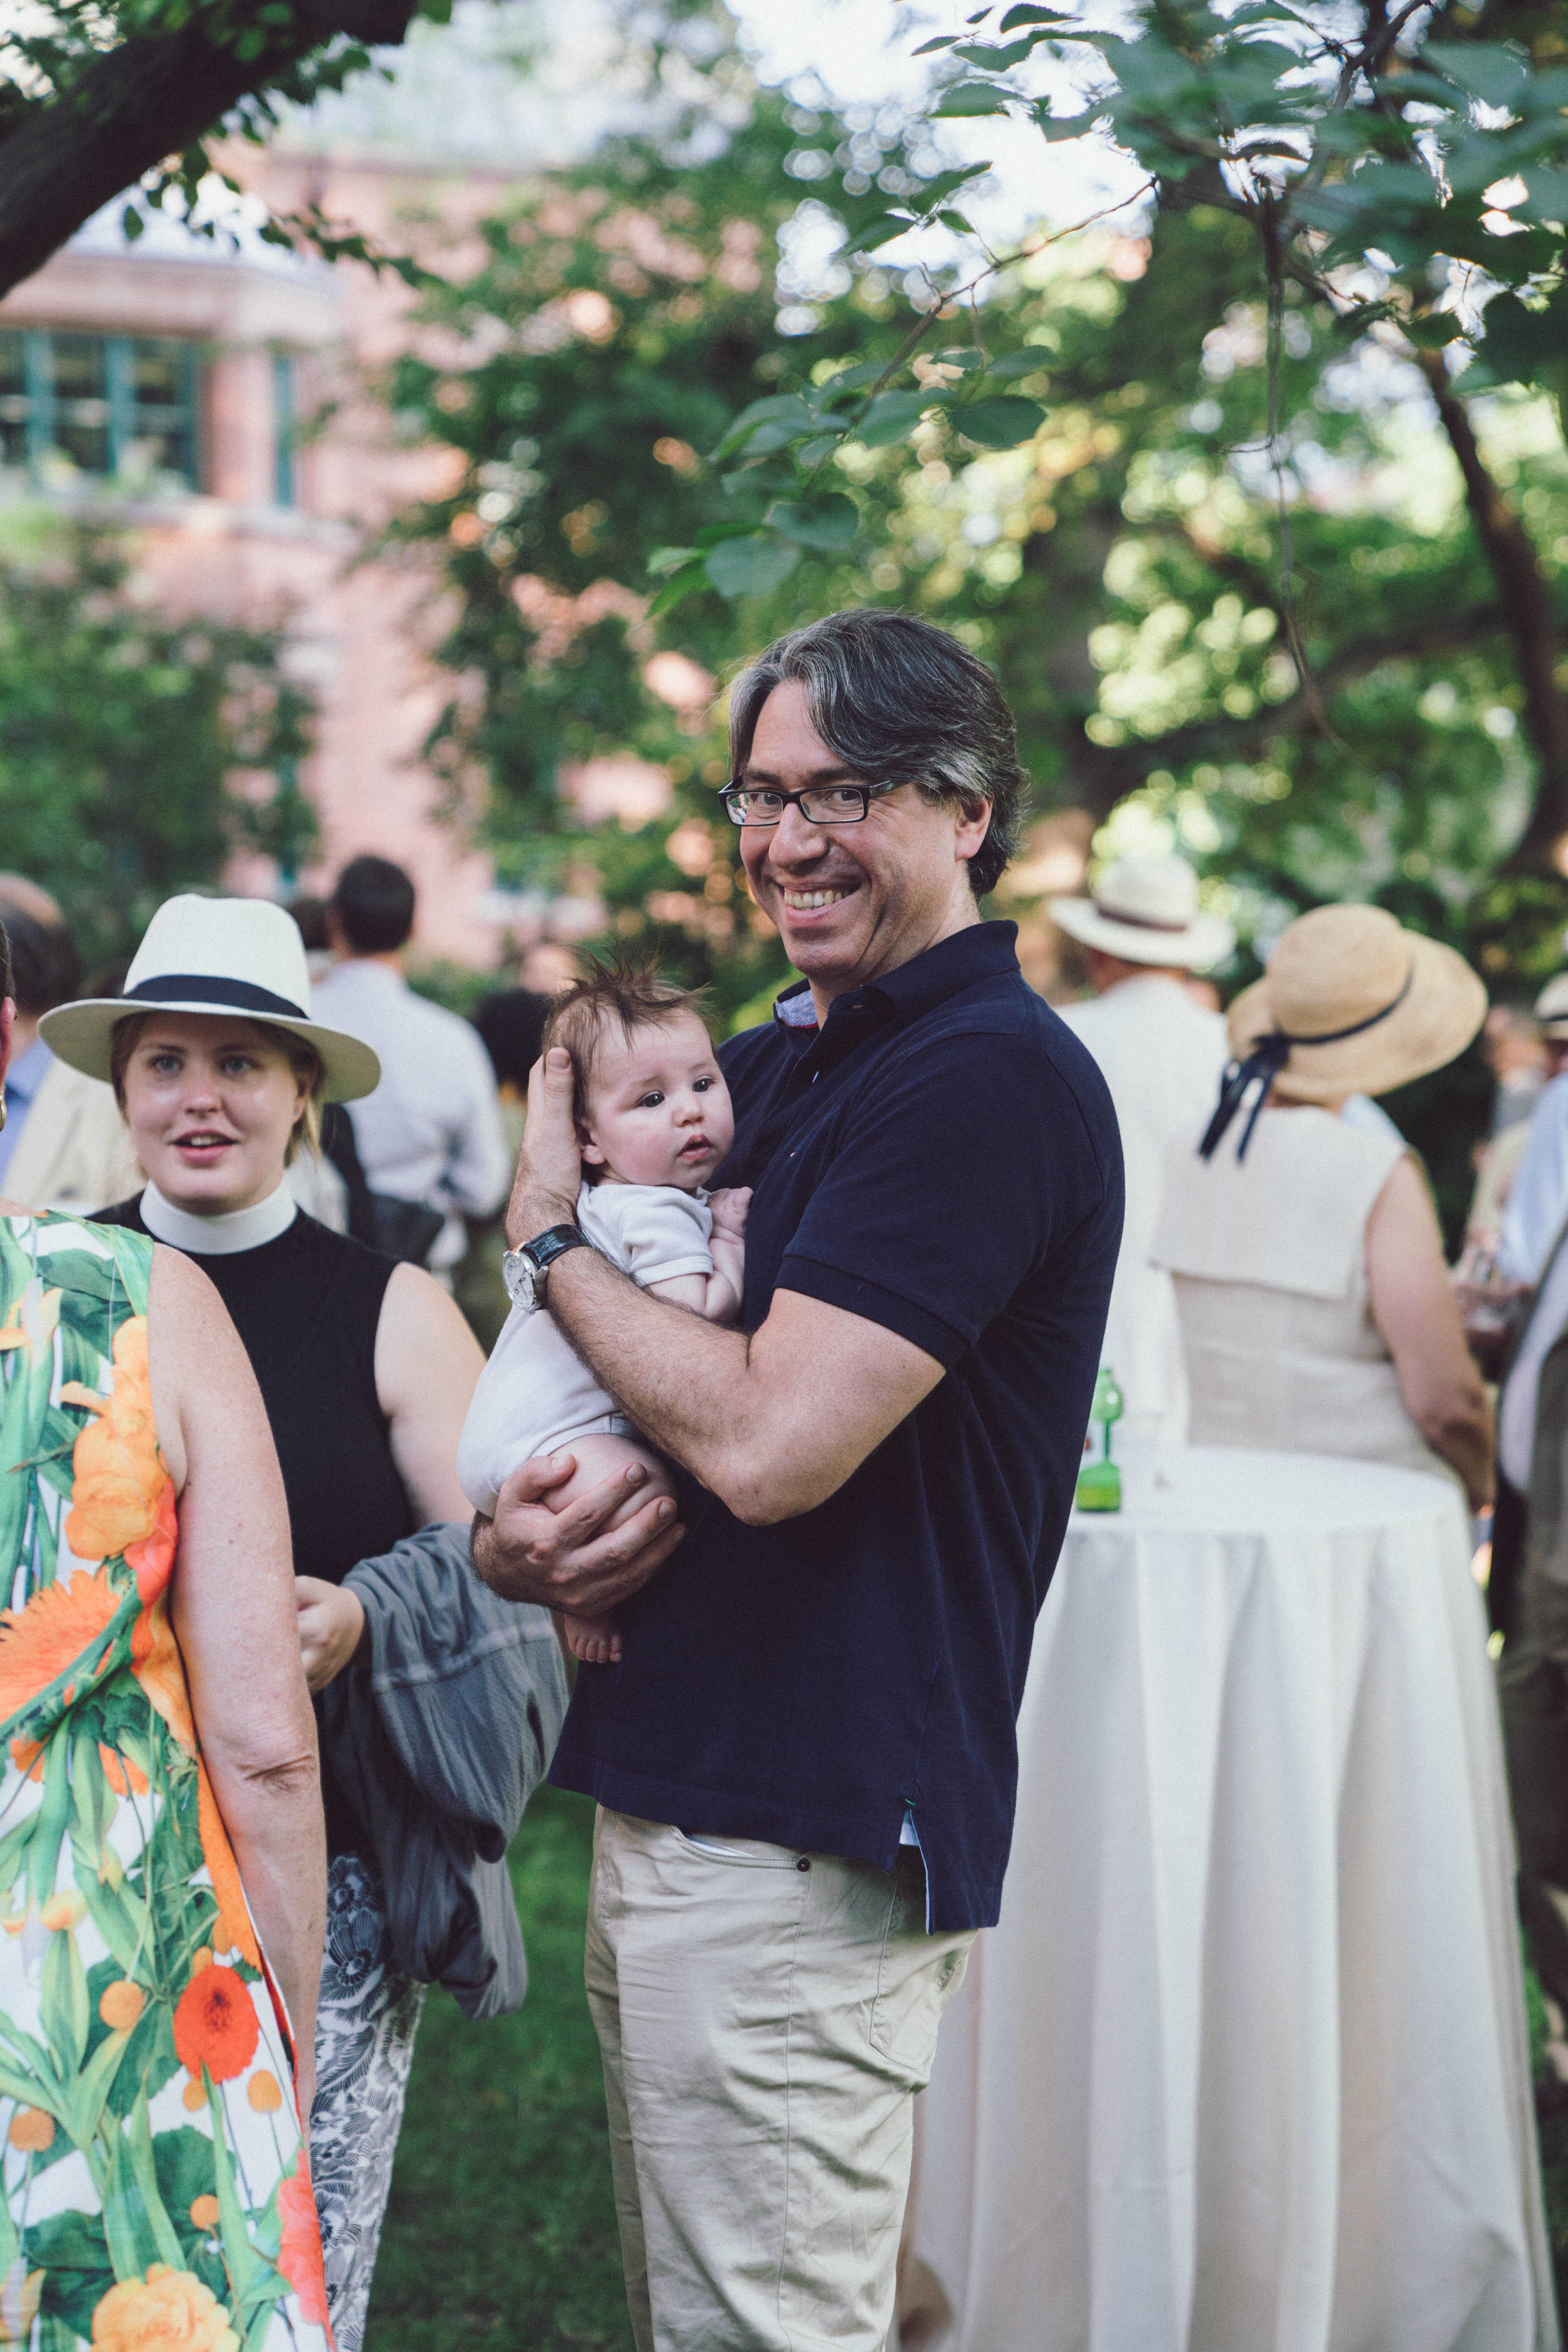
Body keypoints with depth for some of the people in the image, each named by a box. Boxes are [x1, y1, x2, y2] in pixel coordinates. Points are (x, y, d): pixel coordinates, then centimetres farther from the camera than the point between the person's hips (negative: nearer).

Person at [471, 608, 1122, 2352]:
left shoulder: (993, 1077, -15)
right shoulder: (761, 1064, 13)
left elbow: (767, 1441, -23)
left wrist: (550, 1235, -8)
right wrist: (512, 1532, -6)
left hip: (808, 1844, -9)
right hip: (670, 1801, 9)